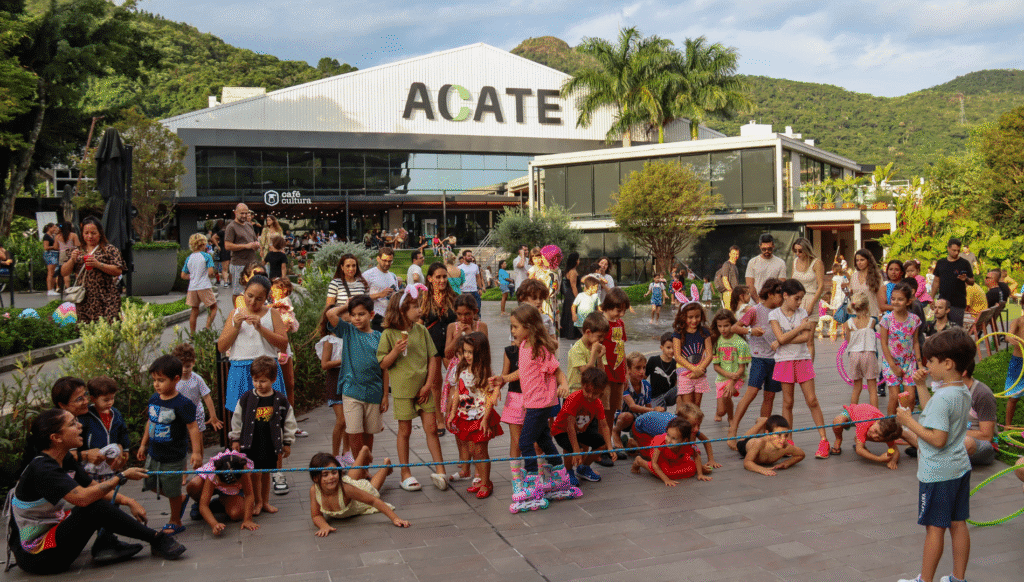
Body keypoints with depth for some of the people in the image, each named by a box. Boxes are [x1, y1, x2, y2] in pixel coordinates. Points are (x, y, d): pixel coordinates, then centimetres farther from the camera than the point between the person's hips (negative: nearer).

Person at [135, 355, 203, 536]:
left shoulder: (182, 404, -21)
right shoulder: (154, 400, 0)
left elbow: (193, 428, -20)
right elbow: (150, 423, 14)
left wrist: (196, 452, -24)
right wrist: (143, 444, 19)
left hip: (173, 457, -7)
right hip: (154, 454, 7)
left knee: (173, 491, 6)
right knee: (151, 484, 17)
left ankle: (175, 522, 27)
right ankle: (181, 499, 38)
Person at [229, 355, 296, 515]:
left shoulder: (281, 400, -3)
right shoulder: (246, 398, -4)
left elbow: (289, 422, 4)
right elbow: (237, 419, 5)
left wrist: (287, 443, 6)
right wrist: (235, 439, 5)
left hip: (271, 445, 1)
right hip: (251, 444, -1)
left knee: (266, 473, 12)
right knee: (256, 474, -1)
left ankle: (265, 502, 27)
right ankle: (258, 502, 17)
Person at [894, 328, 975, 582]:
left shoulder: (941, 398, -24)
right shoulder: (964, 392, 5)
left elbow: (938, 439, -27)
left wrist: (909, 421, -20)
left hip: (937, 473, -9)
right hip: (960, 467, 9)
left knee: (934, 526, 1)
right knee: (958, 523, 15)